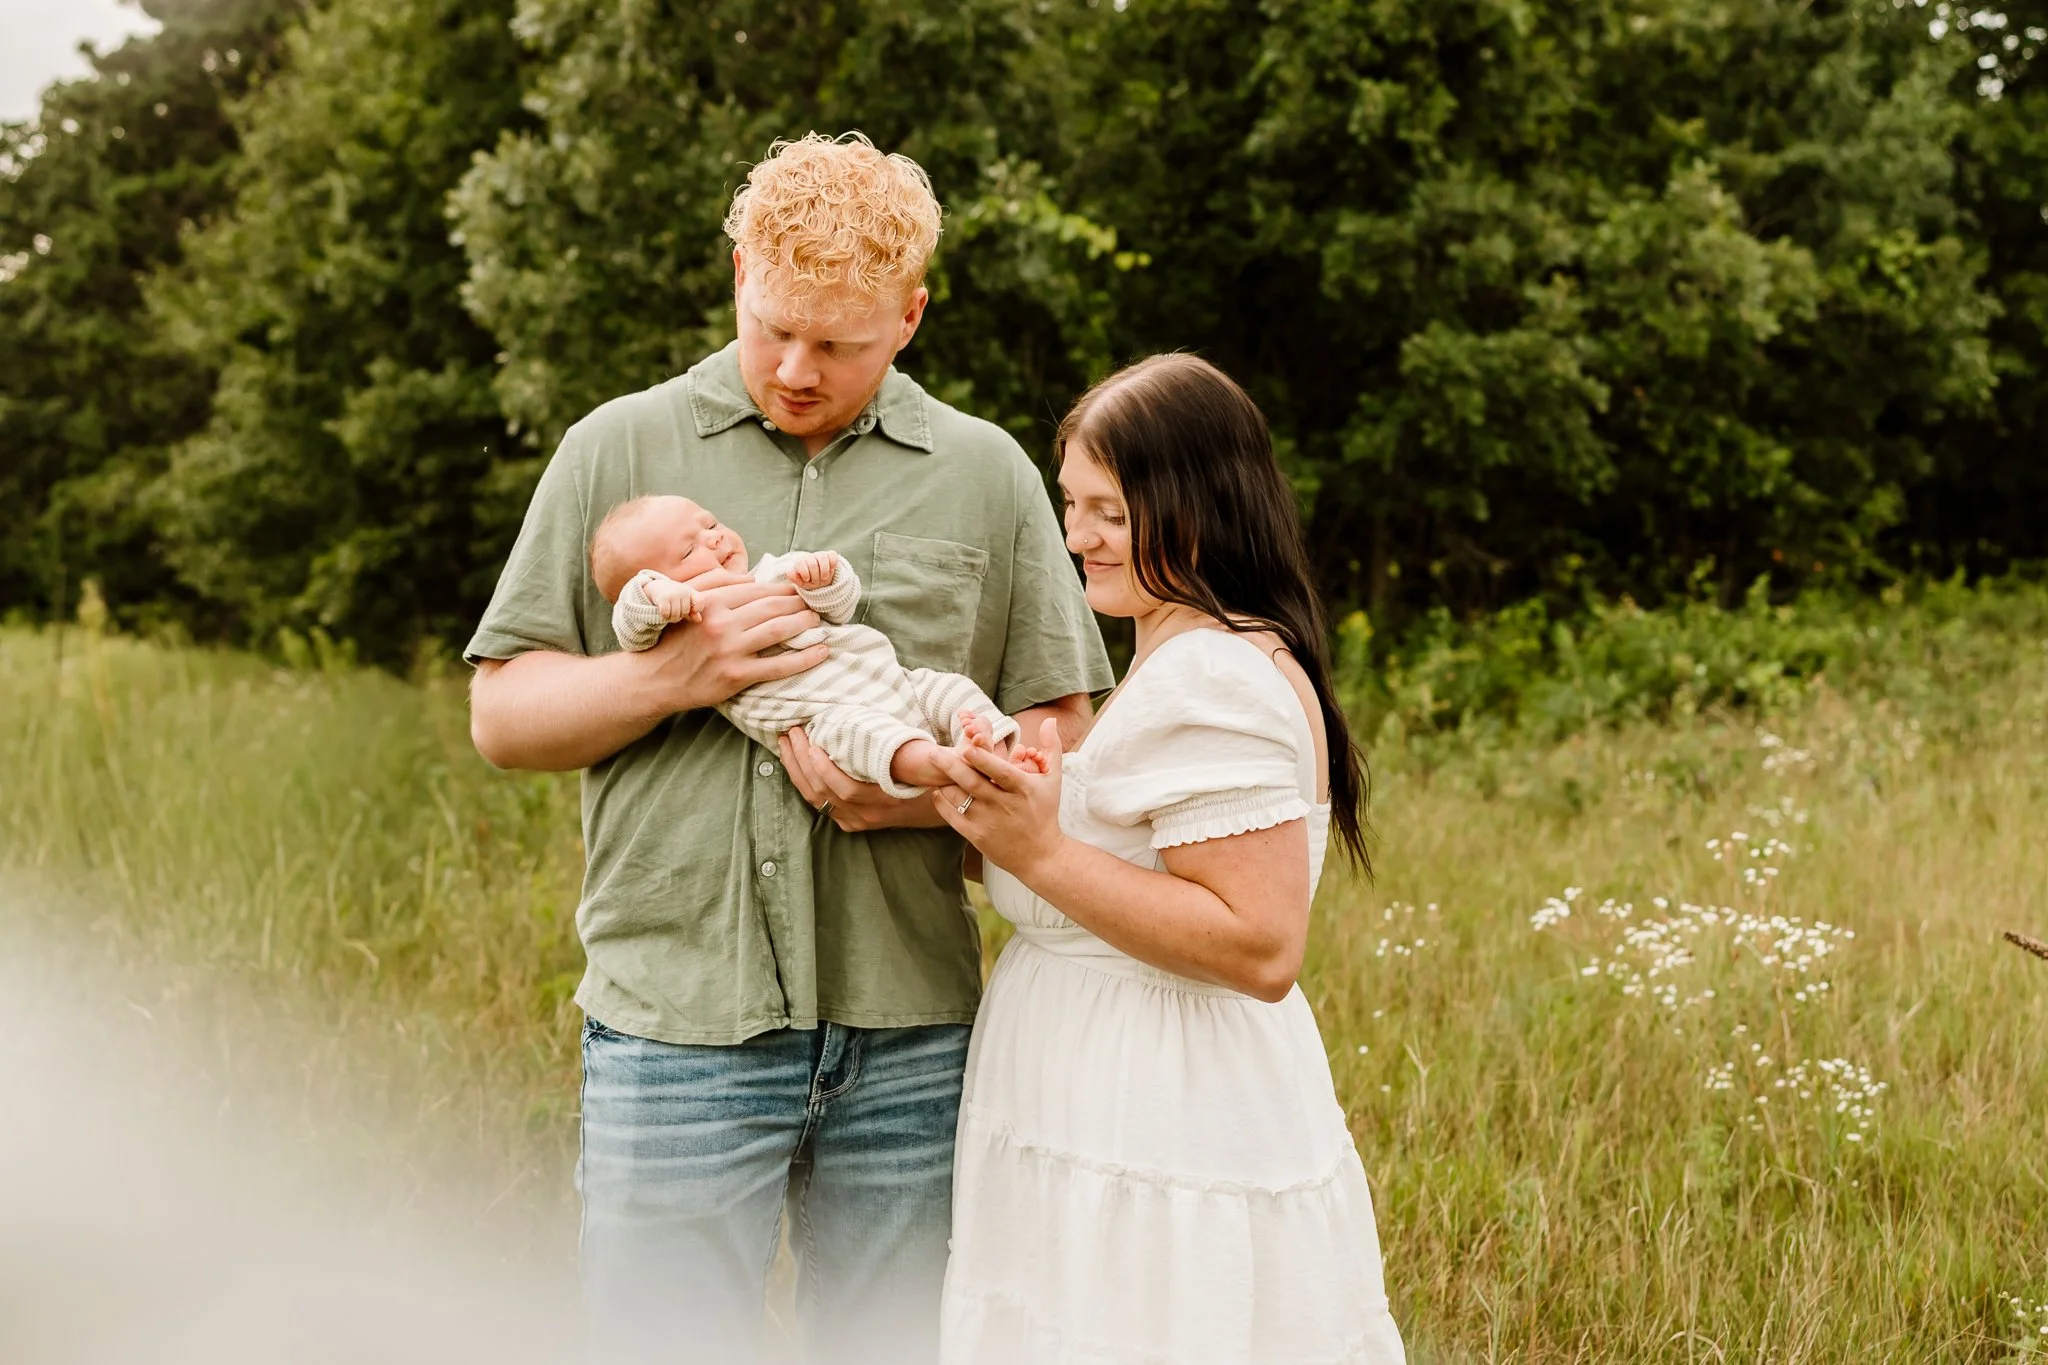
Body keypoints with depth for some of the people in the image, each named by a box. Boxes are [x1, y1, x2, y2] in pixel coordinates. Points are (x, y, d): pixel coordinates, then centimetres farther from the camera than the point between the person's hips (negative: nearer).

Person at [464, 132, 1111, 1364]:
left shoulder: (986, 475, 9)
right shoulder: (620, 450, 7)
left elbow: (1063, 729, 9)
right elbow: (502, 716, 7)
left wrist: (933, 793, -11)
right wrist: (675, 675, -11)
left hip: (910, 1031, 1)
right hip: (680, 1021, -1)